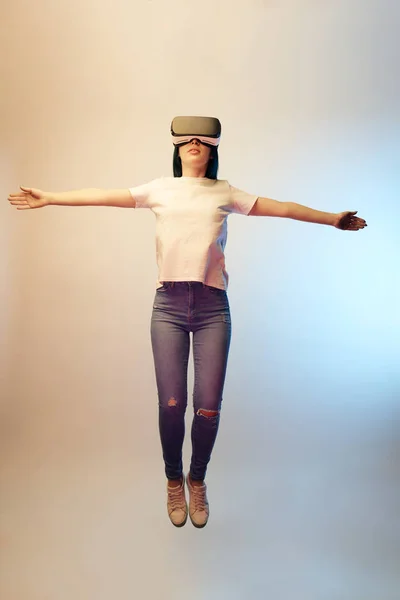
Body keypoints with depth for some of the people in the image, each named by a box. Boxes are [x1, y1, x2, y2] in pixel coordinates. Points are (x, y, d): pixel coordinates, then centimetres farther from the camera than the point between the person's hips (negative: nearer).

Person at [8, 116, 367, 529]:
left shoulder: (224, 193, 16)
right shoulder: (160, 189, 15)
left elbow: (281, 208, 17)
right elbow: (102, 197, 13)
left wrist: (333, 219, 19)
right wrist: (48, 198, 12)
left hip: (213, 306, 1)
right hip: (169, 304, 0)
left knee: (208, 407, -3)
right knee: (171, 403, -5)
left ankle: (197, 479, 27)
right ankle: (173, 480, 24)